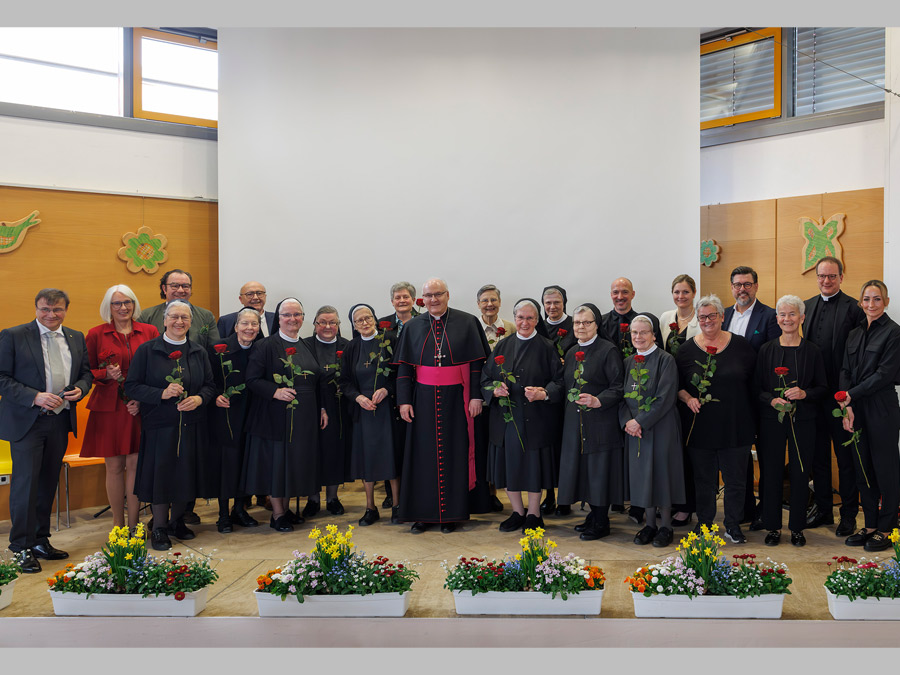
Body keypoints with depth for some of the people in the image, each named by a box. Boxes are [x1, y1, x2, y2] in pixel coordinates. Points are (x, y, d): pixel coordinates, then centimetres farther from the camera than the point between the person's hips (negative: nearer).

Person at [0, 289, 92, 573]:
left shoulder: (76, 338, 9)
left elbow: (86, 373, 16)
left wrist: (79, 388, -7)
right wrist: (35, 397, -21)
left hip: (60, 421, 5)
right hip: (27, 421, -5)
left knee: (48, 483, 13)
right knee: (25, 483, -3)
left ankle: (40, 541, 25)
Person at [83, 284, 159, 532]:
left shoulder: (149, 332, 5)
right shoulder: (96, 334, 4)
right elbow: (87, 372, 8)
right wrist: (107, 374, -12)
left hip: (140, 408, 0)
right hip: (108, 407, 0)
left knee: (135, 463, 2)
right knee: (114, 466, 4)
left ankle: (134, 523, 12)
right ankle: (118, 523, 17)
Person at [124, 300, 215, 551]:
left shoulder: (199, 352, 9)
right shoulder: (147, 350, -1)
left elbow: (210, 386, 10)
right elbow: (131, 387, -5)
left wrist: (199, 399, -11)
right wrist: (162, 394, -18)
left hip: (192, 426, 3)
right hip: (159, 425, -3)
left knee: (186, 473, 8)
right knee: (161, 473, 0)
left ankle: (177, 521, 27)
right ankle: (159, 528, 16)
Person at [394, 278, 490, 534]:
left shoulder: (467, 323, 0)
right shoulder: (413, 327, 6)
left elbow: (477, 362, -1)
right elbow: (404, 367, 6)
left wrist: (476, 396, -8)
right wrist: (404, 400, -2)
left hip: (455, 399, -1)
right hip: (423, 399, 2)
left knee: (454, 452, 3)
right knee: (423, 453, 4)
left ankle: (451, 513, 14)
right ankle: (423, 513, 14)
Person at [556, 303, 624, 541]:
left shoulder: (608, 350, -7)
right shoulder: (571, 352, 14)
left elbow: (618, 387, -12)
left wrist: (598, 401, -25)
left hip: (600, 421, -7)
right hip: (575, 422, 7)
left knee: (599, 468, -2)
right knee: (581, 466, 11)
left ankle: (601, 523, 11)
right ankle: (594, 515, 26)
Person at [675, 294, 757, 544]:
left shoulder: (740, 345, 1)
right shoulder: (687, 349, 2)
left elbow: (755, 380, 6)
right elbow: (676, 385, 6)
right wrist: (687, 398, -13)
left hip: (736, 425, 0)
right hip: (700, 426, 0)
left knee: (736, 478, 8)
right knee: (704, 479, 10)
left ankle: (733, 525, 23)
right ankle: (704, 523, 25)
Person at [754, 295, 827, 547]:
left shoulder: (812, 351, 3)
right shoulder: (766, 350, 3)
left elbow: (823, 388, 4)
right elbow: (757, 388, 4)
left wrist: (804, 393, -15)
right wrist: (772, 400, -15)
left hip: (803, 420, 0)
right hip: (772, 420, 0)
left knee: (800, 473, 4)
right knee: (772, 472, 3)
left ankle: (797, 527, 19)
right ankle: (773, 526, 16)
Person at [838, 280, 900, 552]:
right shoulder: (854, 334, 13)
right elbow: (845, 371, 8)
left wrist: (851, 395, -13)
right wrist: (848, 408, -5)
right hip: (857, 412, 6)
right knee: (863, 469, 11)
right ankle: (870, 525, 22)